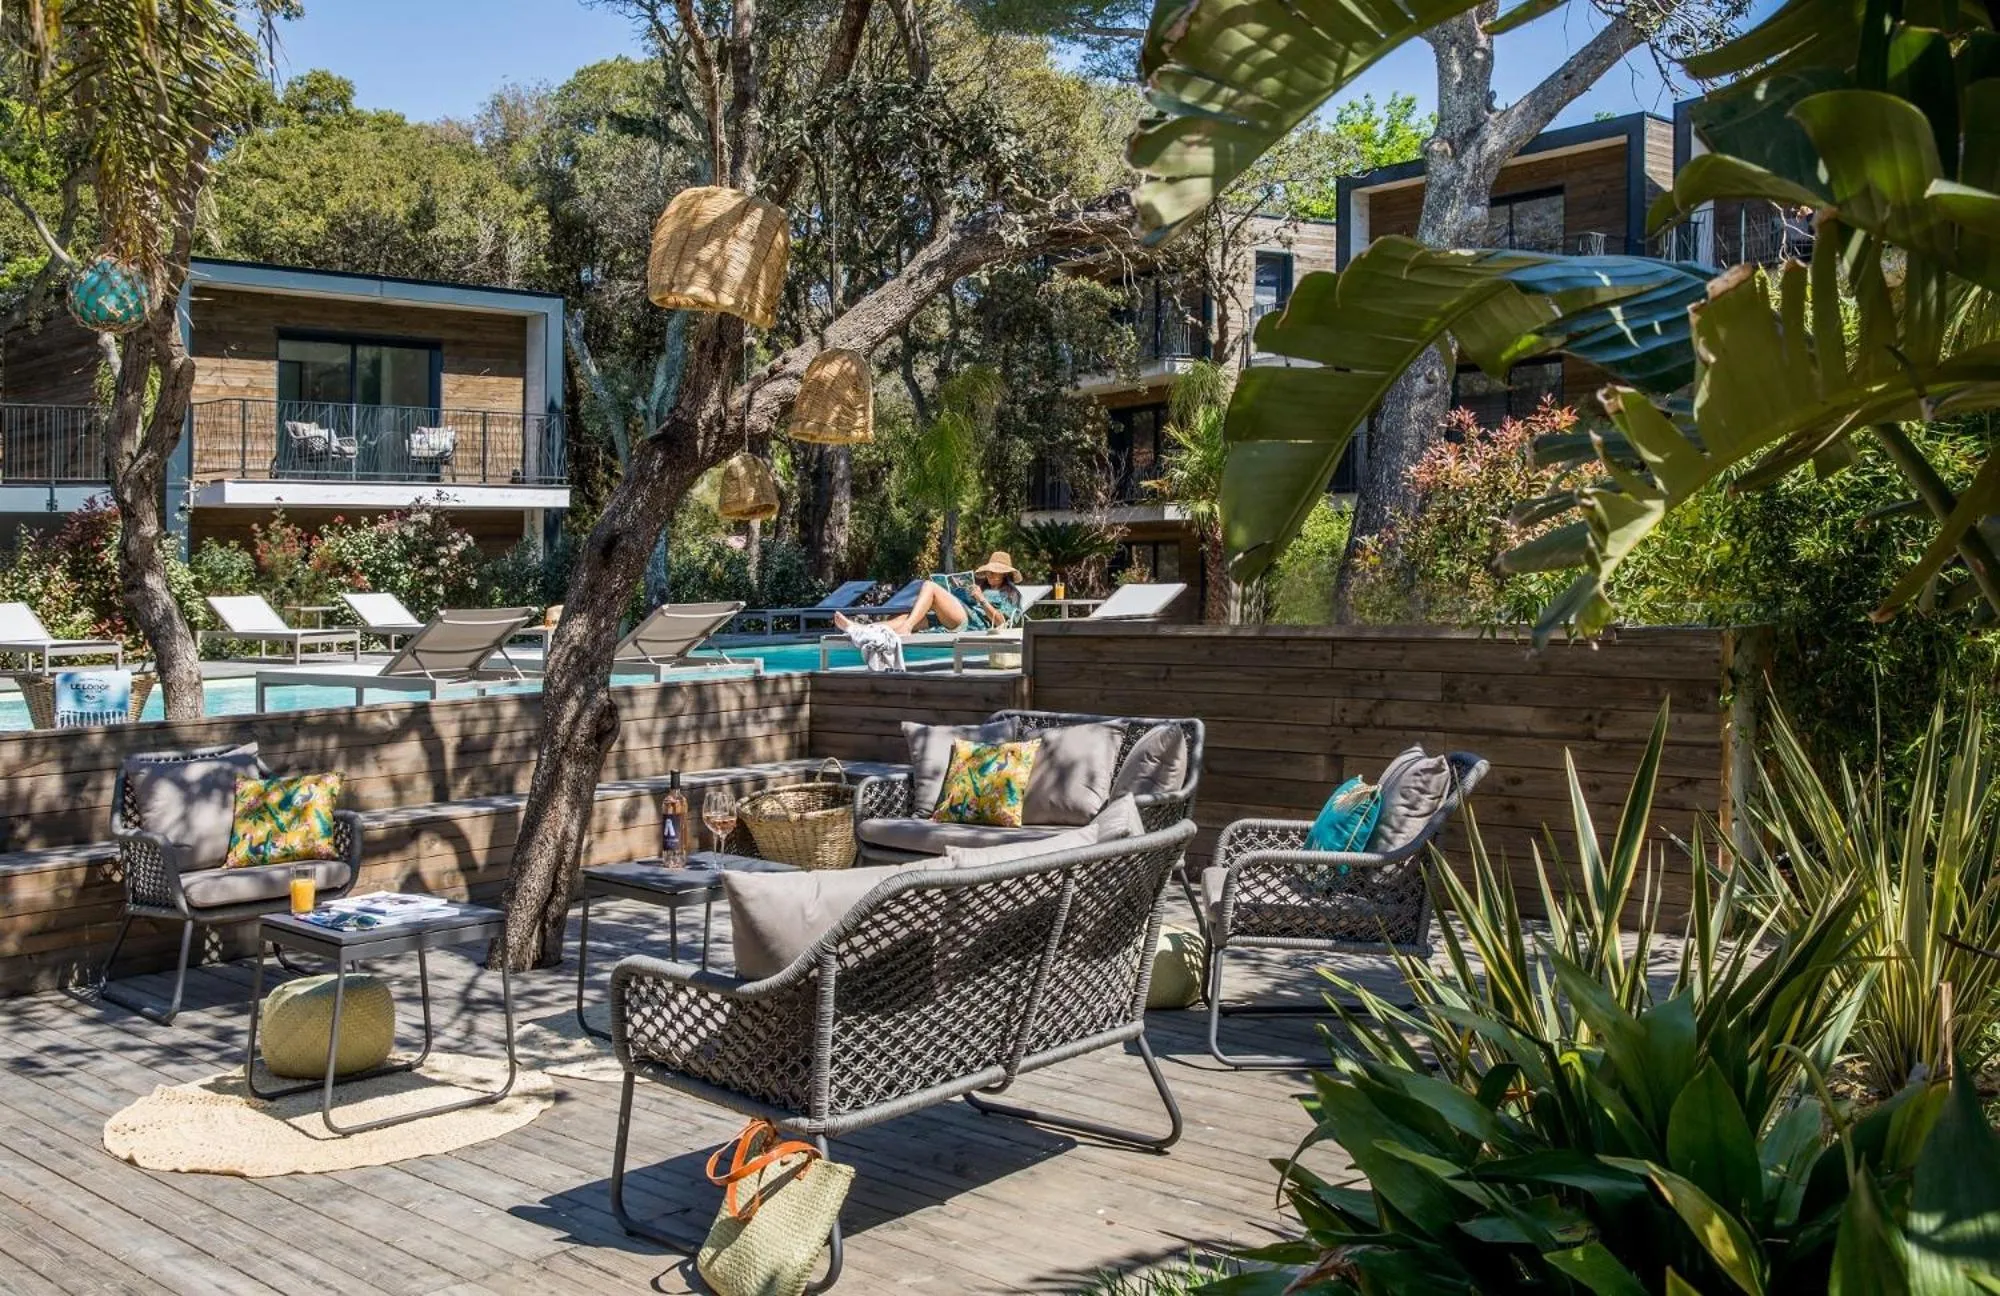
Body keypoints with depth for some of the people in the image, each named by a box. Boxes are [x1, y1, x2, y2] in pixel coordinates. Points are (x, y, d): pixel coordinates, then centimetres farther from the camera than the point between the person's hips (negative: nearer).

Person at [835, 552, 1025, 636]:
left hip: (972, 620, -7)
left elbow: (1000, 622, 1)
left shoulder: (1010, 594, 19)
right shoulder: (979, 588, 40)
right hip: (952, 622, 7)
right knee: (906, 617, -12)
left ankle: (906, 628, -36)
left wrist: (982, 600, -6)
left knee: (929, 586, -21)